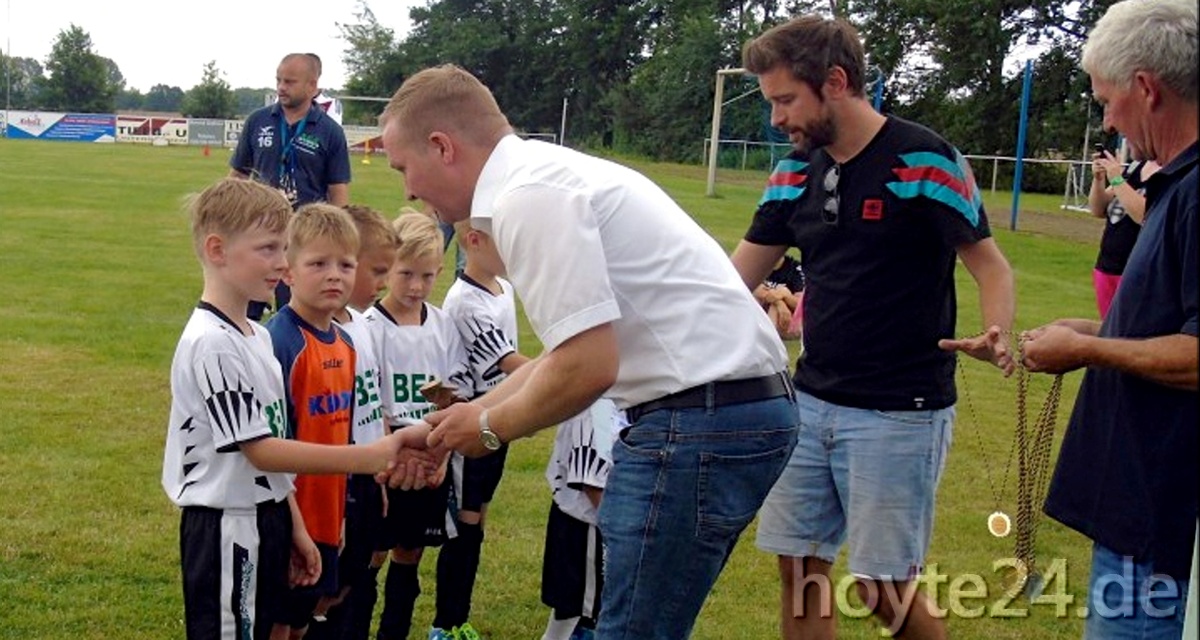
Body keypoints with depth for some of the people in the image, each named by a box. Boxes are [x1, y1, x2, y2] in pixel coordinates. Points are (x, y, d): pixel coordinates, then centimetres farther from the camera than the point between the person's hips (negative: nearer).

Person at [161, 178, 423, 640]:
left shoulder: (258, 336, 8)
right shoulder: (210, 343, -19)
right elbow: (260, 450, -21)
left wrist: (291, 528, 15)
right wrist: (372, 457, -22)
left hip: (266, 518, 9)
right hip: (227, 528, -9)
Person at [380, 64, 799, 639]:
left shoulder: (528, 198, -15)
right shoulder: (544, 173, 16)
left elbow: (587, 367, -20)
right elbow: (568, 351, 22)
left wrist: (490, 428, -2)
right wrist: (450, 427, 23)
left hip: (703, 416, -10)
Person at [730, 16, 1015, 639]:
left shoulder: (923, 160, -12)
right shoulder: (797, 170, 6)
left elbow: (990, 266, -9)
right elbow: (735, 279, 10)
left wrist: (996, 337, -29)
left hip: (899, 412, -6)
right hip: (810, 401, 6)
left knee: (883, 590, -2)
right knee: (799, 570, 9)